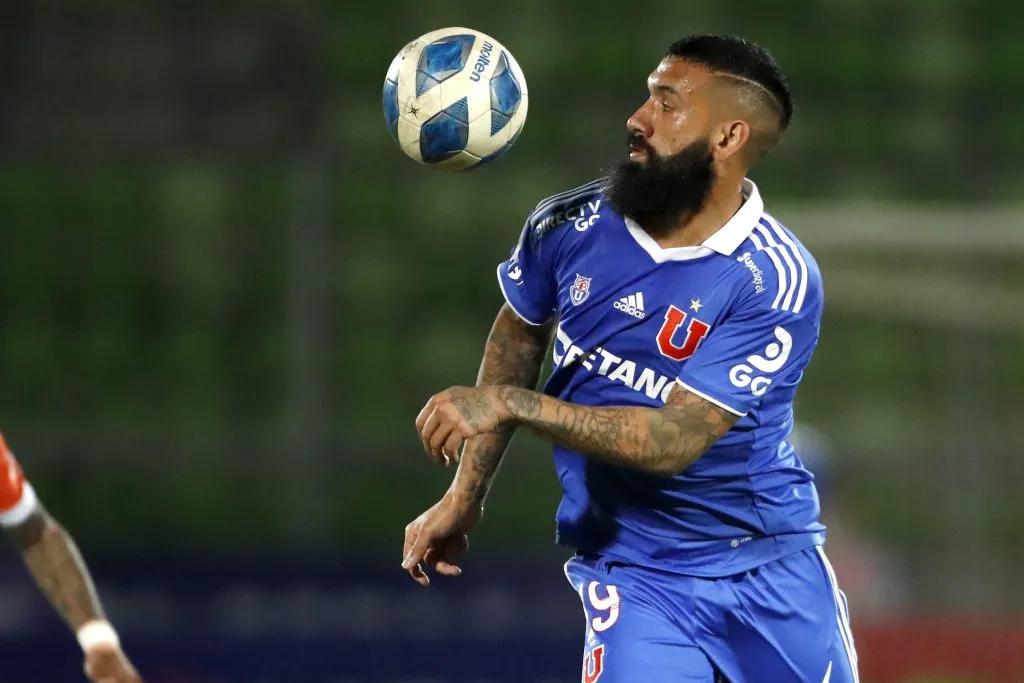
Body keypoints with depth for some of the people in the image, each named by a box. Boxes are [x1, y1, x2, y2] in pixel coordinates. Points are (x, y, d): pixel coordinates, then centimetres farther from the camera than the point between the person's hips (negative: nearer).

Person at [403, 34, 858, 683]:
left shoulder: (778, 281, -19)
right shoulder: (570, 224, -6)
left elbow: (675, 441, -25)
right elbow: (517, 339, 14)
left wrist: (507, 404, -30)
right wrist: (466, 494, 13)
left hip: (774, 565, -1)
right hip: (634, 572, 1)